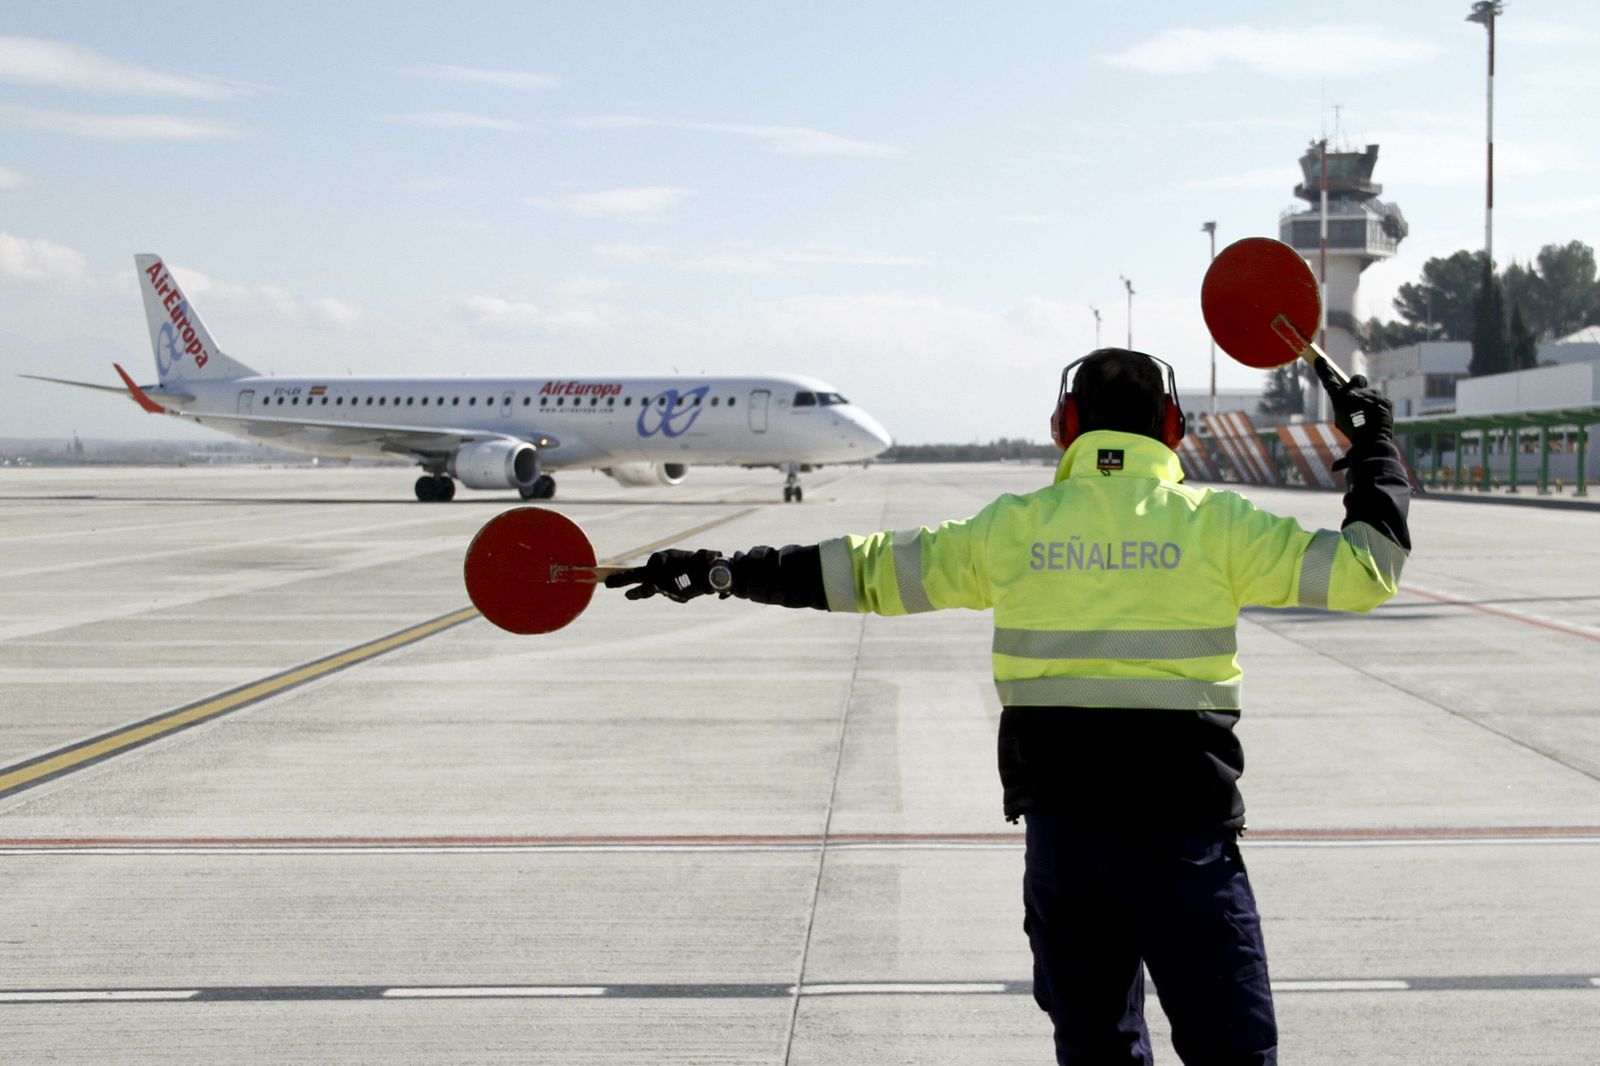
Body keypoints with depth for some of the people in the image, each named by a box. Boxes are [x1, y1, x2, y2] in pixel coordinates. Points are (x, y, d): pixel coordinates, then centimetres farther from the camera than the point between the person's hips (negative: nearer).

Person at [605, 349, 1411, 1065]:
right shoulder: (1214, 521, -2)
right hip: (1180, 824, -3)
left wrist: (724, 573, 19)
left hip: (1059, 817, 3)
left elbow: (868, 572, 9)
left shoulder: (1015, 526, 4)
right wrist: (1374, 452, 17)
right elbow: (1364, 569, 2)